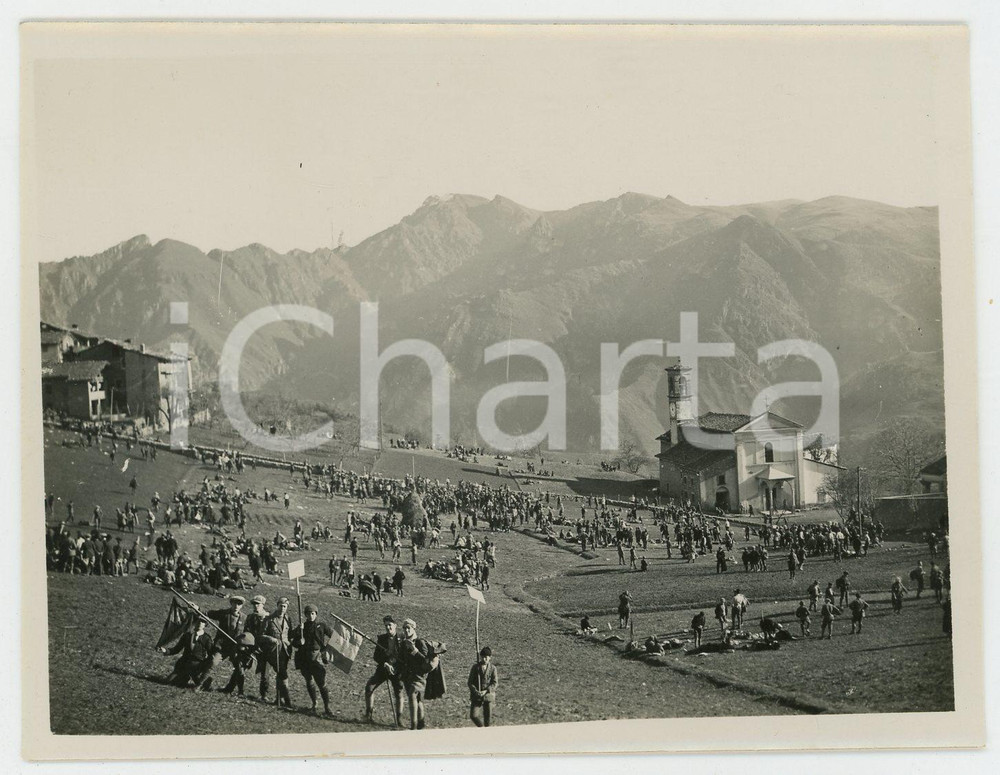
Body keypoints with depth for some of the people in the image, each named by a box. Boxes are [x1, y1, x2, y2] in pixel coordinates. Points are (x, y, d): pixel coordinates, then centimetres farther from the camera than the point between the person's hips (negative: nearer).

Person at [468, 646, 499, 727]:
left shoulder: (493, 668, 0)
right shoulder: (475, 667, 0)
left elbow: (495, 683, -4)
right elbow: (470, 682, 0)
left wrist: (485, 691, -17)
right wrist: (475, 691, -16)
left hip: (488, 695, 0)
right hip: (476, 695, 0)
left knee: (487, 717, 4)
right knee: (473, 716, -9)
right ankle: (481, 727, 17)